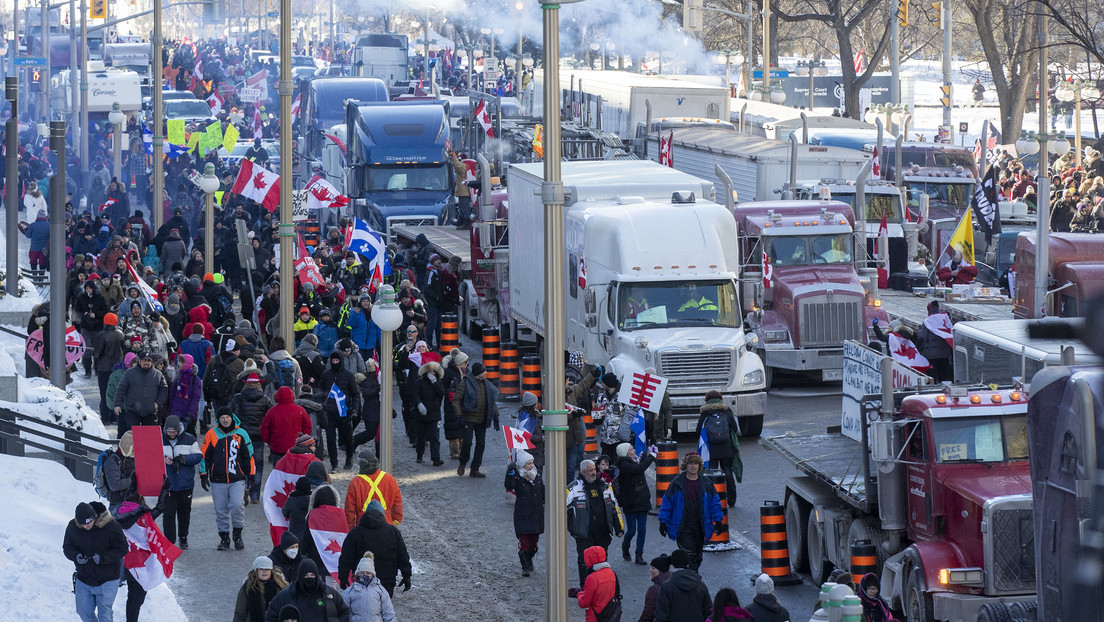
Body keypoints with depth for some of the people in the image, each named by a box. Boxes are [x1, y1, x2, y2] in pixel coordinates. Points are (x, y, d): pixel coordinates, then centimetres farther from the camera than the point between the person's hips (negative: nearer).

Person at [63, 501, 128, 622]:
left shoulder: (111, 526, -18)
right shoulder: (72, 527, -7)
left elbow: (122, 549, -11)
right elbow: (67, 547, 5)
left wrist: (103, 558, -26)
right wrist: (76, 556, -19)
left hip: (106, 581, -4)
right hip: (83, 579, 4)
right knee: (84, 612, 11)